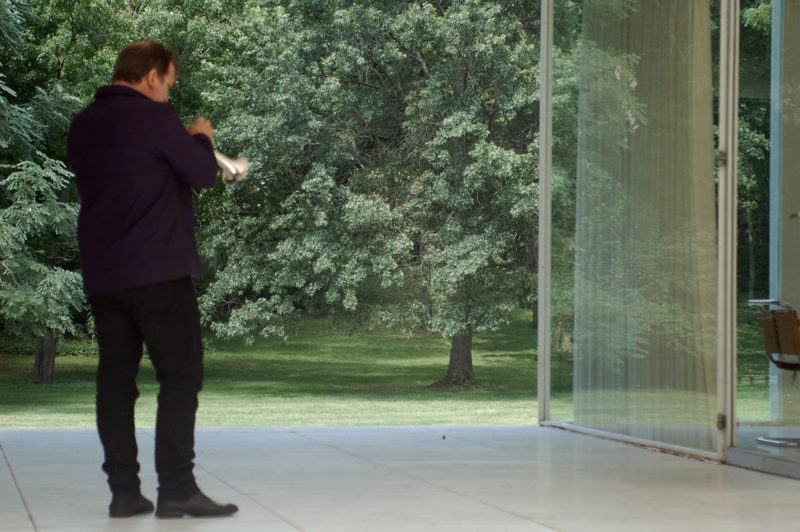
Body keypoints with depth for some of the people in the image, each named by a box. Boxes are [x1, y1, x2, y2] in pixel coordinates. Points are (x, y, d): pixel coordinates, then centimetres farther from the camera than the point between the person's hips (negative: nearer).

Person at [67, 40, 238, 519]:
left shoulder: (83, 124, 13)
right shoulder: (152, 116, -10)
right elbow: (203, 173, -8)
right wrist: (201, 138, 12)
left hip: (102, 274, 7)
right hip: (158, 269, -7)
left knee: (116, 379, 8)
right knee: (181, 376, -2)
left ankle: (124, 490, 8)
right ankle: (177, 489, -6)